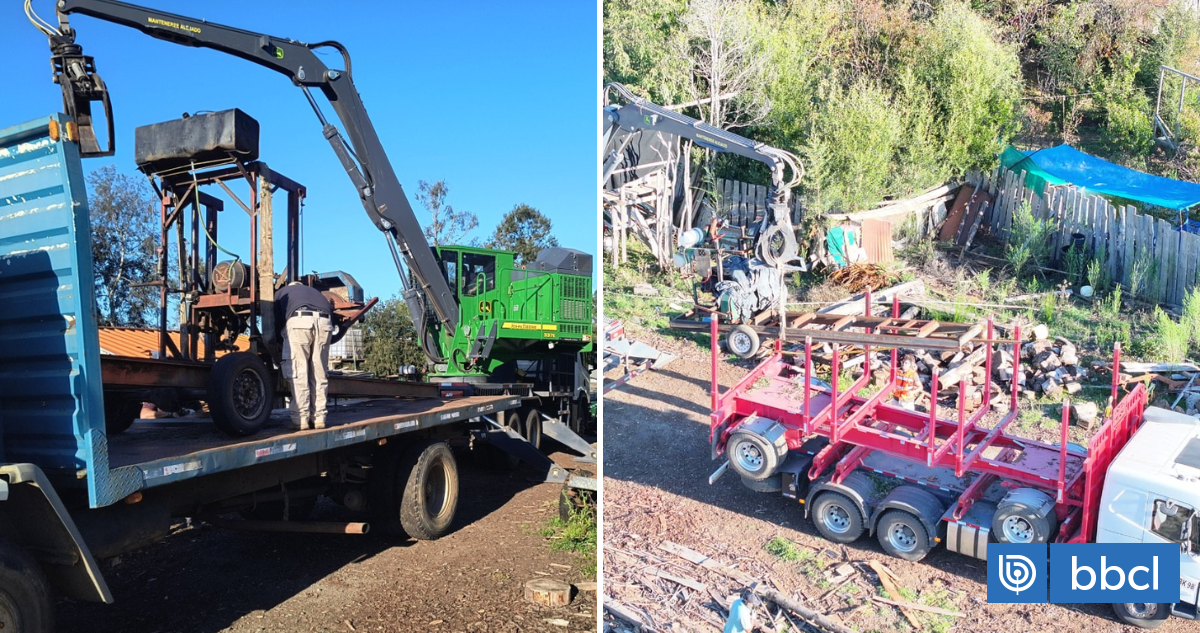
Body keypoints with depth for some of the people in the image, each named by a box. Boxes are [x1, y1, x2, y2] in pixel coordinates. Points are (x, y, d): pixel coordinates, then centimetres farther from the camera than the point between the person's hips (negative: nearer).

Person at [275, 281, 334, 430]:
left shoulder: (281, 293, 34)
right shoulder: (313, 290, 41)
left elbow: (277, 321, 28)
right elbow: (330, 307, 25)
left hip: (299, 320, -3)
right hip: (324, 321, 3)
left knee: (298, 373, 0)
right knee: (319, 373, 10)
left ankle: (300, 419, -2)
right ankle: (318, 418, 10)